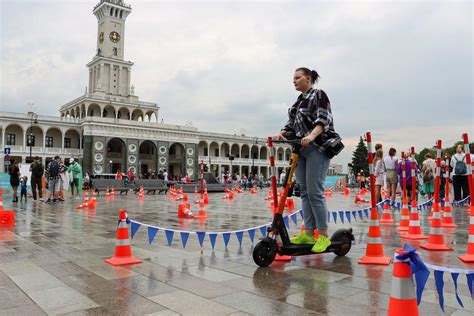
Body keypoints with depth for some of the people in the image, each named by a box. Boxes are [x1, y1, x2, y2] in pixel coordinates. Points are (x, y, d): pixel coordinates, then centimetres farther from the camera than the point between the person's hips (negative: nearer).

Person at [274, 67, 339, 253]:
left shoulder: (319, 95, 1)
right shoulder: (298, 101, 22)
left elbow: (323, 119, -13)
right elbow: (292, 124, 17)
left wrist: (311, 136, -30)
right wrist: (281, 134, -4)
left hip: (317, 148, -8)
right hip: (301, 149, 8)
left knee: (315, 192, -12)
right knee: (304, 192, 5)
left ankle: (323, 236, -4)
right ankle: (308, 233, 11)